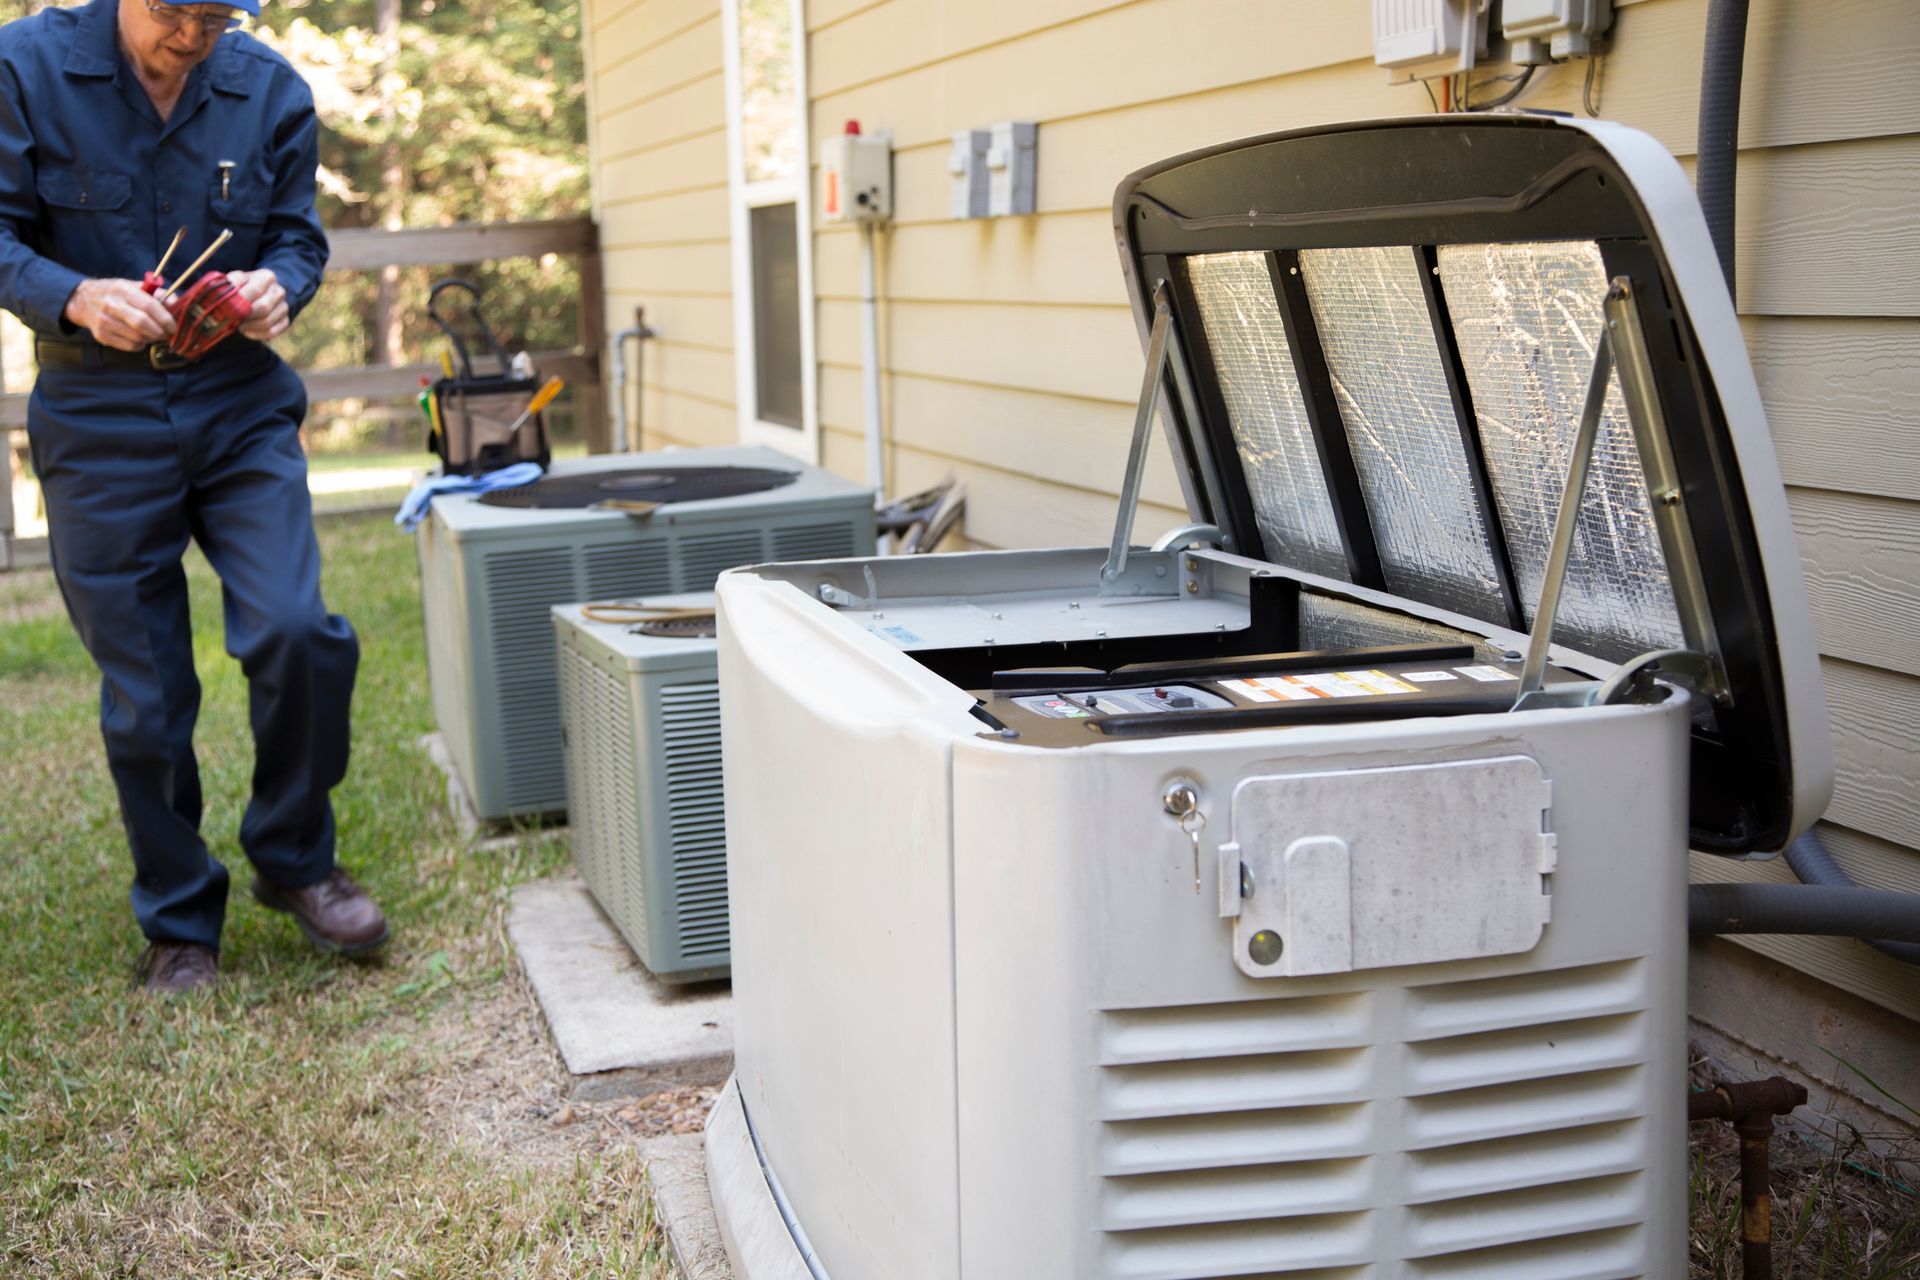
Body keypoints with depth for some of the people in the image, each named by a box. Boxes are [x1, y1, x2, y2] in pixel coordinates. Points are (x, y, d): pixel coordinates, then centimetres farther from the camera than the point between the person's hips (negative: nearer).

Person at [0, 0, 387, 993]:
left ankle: (293, 861, 9)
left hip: (242, 405, 1)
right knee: (142, 698, 3)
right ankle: (179, 925, 21)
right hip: (98, 421, -1)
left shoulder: (269, 89, 1)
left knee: (295, 632, -17)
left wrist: (279, 286, -15)